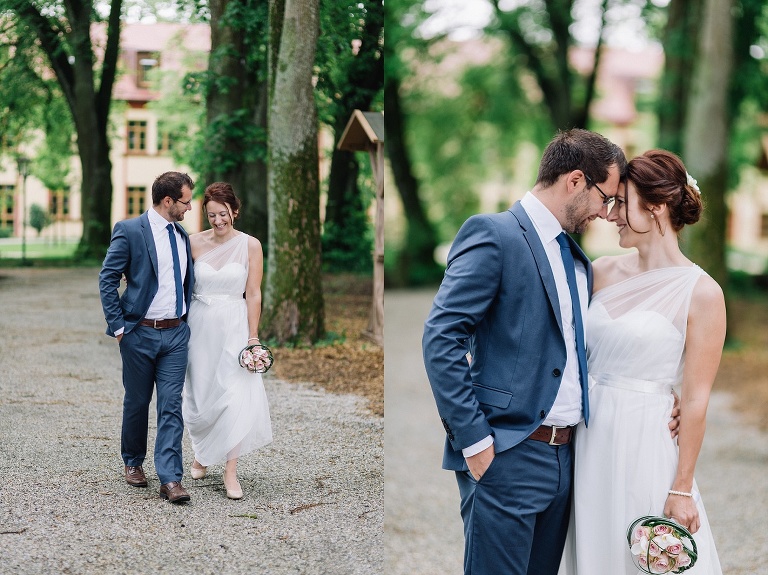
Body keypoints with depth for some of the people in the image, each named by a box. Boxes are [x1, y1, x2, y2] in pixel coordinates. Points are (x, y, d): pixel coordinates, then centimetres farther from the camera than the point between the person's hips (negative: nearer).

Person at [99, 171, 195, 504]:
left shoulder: (182, 236, 11)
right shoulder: (129, 231, -7)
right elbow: (107, 279, -8)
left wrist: (185, 318, 13)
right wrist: (118, 327, -11)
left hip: (175, 333, 4)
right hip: (139, 333, -4)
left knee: (171, 405, -4)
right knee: (137, 402, 10)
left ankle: (170, 479, -7)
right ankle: (133, 463, 32)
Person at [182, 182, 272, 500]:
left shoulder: (250, 245, -3)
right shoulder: (195, 242, -1)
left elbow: (253, 294, -2)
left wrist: (253, 337, -4)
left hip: (234, 325, -1)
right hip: (200, 325, 2)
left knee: (236, 395, -9)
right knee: (199, 393, 9)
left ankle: (230, 471, -1)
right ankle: (202, 453, 33)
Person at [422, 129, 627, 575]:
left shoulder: (578, 258, 16)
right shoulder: (493, 233, -10)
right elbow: (441, 338, -16)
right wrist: (474, 441, -18)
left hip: (565, 455, 8)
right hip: (509, 457, -8)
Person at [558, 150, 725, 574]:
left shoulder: (702, 293, -10)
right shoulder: (602, 272, 5)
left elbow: (695, 401, -10)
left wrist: (682, 489, -9)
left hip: (646, 445, -5)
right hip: (591, 441, 5)